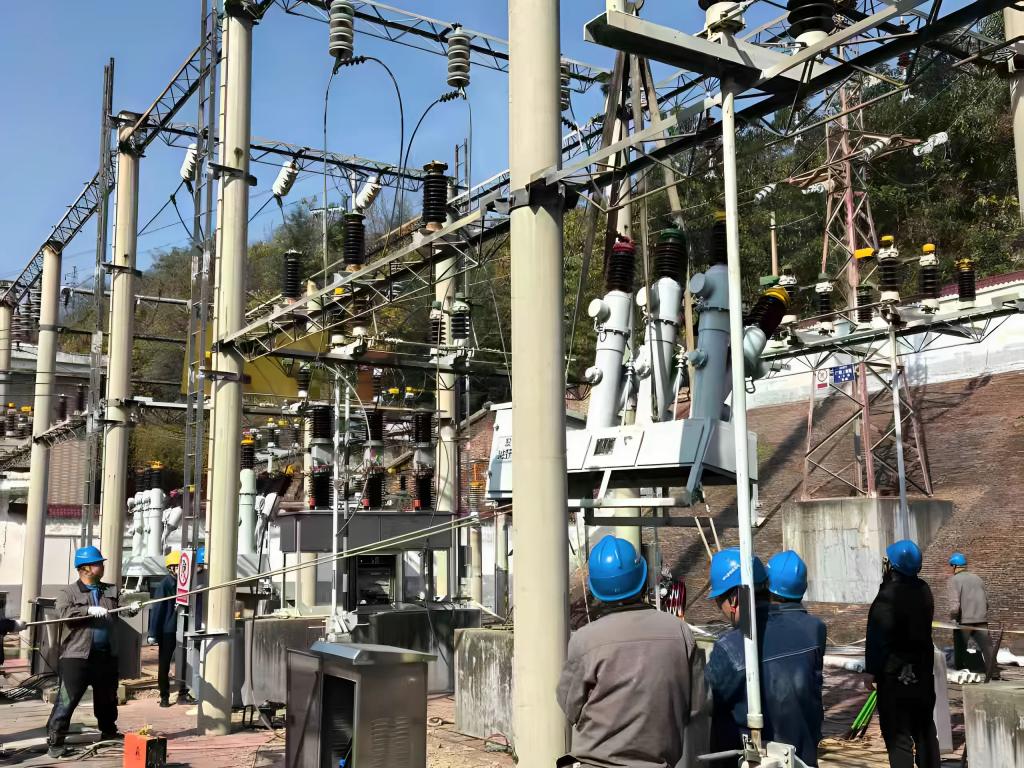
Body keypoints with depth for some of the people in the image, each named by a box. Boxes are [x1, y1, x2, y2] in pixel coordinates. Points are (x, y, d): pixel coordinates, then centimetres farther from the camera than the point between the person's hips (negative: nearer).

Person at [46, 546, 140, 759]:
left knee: (107, 698, 19)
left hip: (107, 655, 5)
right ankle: (55, 740, 3)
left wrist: (132, 608, -19)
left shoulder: (111, 590, 12)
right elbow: (64, 613, -18)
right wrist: (89, 610, -28)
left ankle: (109, 732, 37)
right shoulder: (68, 592, -2)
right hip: (77, 656, -5)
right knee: (67, 700, -6)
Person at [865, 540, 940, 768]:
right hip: (923, 671, 8)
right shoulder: (923, 590, 3)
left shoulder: (888, 595, -20)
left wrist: (871, 671, -11)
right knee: (925, 729, 18)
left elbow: (877, 638, -18)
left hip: (895, 674, -8)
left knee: (898, 735, -2)